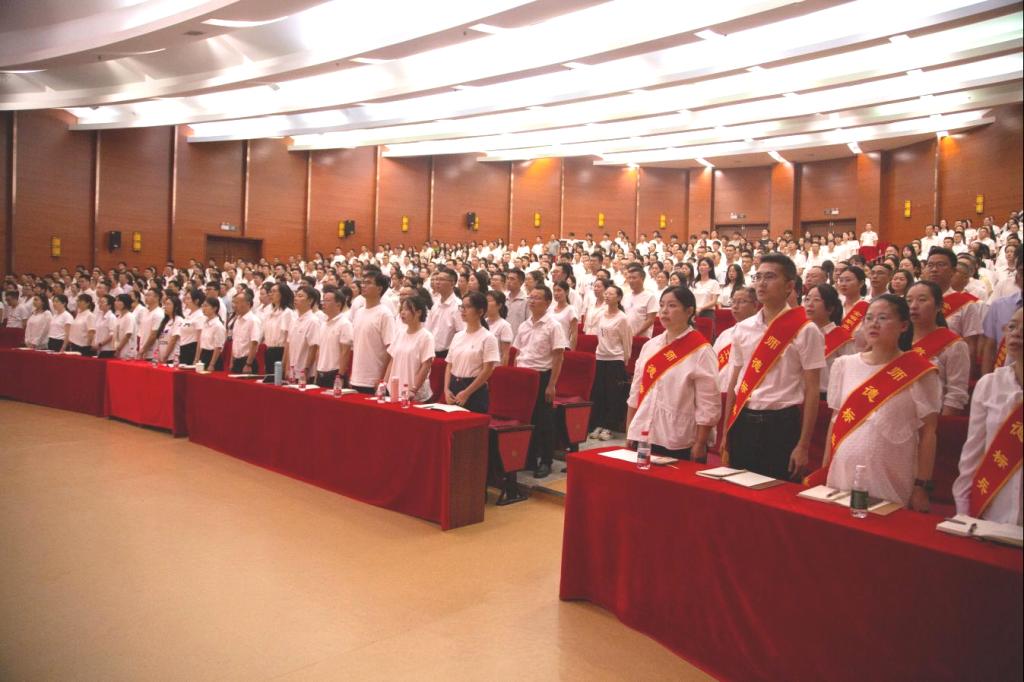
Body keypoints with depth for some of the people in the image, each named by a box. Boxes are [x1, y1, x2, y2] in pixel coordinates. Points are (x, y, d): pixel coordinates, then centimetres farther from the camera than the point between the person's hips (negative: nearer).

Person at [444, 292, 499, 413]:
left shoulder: (488, 338, -7)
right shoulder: (458, 336, 10)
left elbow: (487, 370, -12)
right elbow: (449, 365, 11)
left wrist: (466, 393, -14)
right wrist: (446, 389, -3)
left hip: (475, 391, -5)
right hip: (454, 387, 5)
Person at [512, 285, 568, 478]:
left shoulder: (553, 326, -8)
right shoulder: (524, 325, 9)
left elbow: (559, 357, -10)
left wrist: (551, 385, -14)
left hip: (542, 376, -6)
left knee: (543, 420, 1)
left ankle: (545, 462, 12)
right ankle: (528, 458, 22)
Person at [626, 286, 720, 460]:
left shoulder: (700, 350, -8)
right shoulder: (650, 346, 9)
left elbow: (708, 404, -10)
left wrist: (700, 444, -12)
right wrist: (629, 433, 11)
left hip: (680, 444, -5)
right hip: (644, 436, 5)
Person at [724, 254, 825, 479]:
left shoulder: (805, 331, -6)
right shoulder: (743, 328, 6)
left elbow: (812, 390, -6)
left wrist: (803, 445, -8)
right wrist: (726, 436, 10)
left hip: (781, 424, -4)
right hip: (742, 422, 4)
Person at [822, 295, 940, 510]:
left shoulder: (918, 372, -5)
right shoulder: (844, 365, 5)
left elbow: (927, 432, -4)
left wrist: (922, 486, -6)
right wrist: (824, 472, 9)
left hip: (891, 484, -3)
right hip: (842, 477, 4)